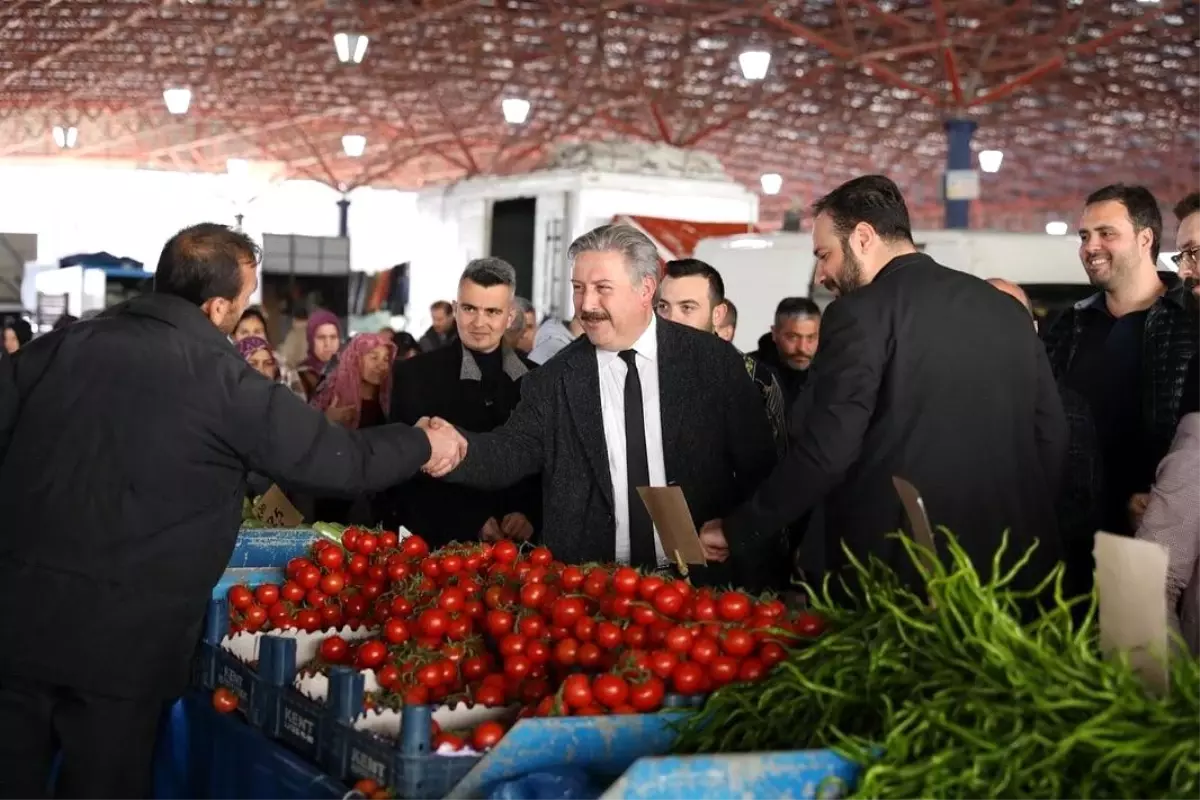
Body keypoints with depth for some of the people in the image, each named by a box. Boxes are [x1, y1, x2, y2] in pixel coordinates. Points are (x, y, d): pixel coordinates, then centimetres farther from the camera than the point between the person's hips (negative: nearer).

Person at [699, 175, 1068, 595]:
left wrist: (736, 530, -3)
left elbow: (825, 451, -14)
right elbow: (1052, 436, 10)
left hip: (902, 567, -6)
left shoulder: (861, 312, -9)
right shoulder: (1007, 308, 10)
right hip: (1013, 561, 6)